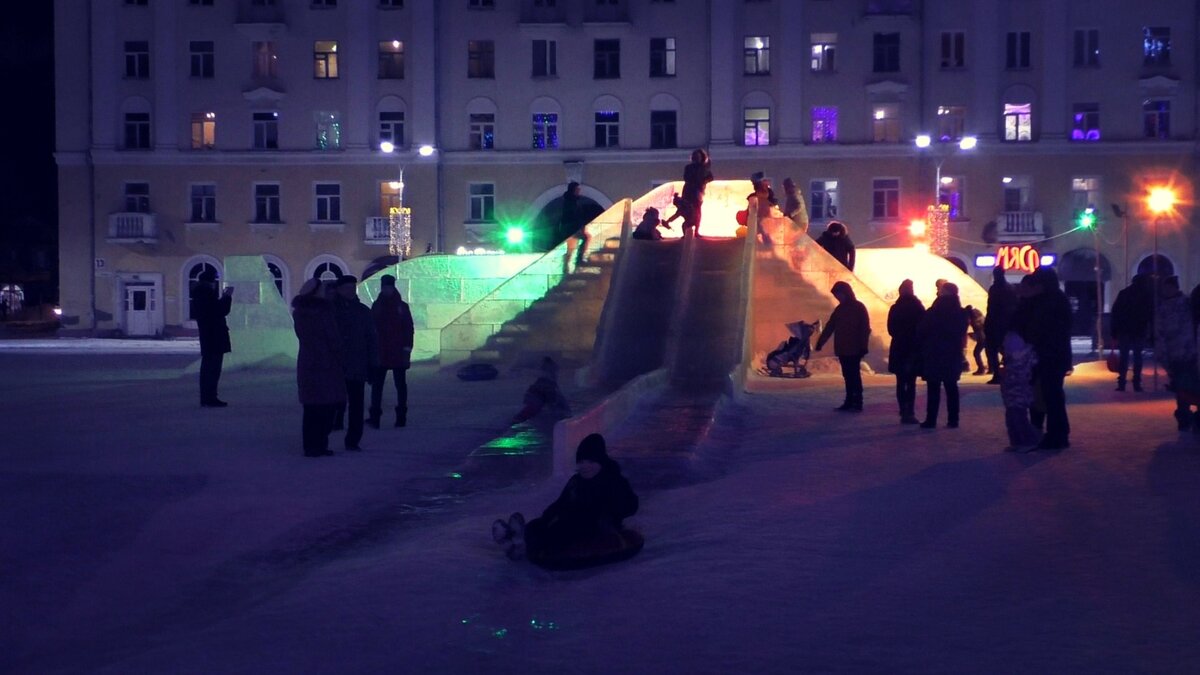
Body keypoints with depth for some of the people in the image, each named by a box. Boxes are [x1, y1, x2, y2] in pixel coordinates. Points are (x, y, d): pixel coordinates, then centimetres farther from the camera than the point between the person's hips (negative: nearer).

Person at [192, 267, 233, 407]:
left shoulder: (199, 295, 13)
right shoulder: (208, 294, -16)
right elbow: (222, 311, -17)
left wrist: (223, 297, 17)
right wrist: (227, 296, -6)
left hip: (207, 337, 10)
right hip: (215, 338, -10)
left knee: (207, 368, 13)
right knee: (213, 369, -8)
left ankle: (206, 398, 16)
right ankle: (210, 399, -9)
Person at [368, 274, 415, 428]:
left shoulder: (402, 306, 1)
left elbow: (409, 328, -1)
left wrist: (407, 349, -7)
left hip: (398, 353, -2)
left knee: (400, 385, 4)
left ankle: (401, 416, 8)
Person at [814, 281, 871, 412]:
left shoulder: (859, 307, -5)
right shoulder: (839, 309, 14)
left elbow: (865, 328, -9)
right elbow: (830, 327, 14)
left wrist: (863, 346, -15)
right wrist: (820, 342, 7)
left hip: (854, 349, -6)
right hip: (842, 349, 6)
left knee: (854, 376, -6)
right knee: (847, 376, 7)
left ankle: (857, 403, -5)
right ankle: (849, 402, 8)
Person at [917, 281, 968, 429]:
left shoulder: (932, 313, -11)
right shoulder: (960, 313, 3)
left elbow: (921, 332, -5)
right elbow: (962, 334, 11)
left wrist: (922, 345, 10)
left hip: (934, 354, -4)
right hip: (953, 354, 4)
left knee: (933, 388, -1)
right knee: (951, 387, 8)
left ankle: (931, 420, -3)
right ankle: (953, 420, 6)